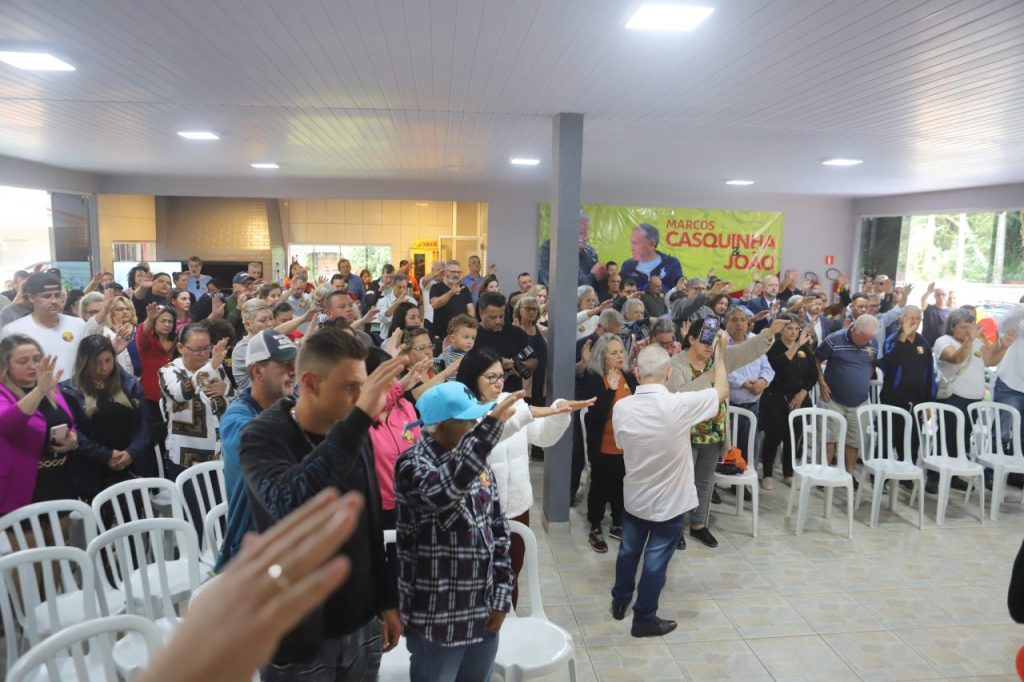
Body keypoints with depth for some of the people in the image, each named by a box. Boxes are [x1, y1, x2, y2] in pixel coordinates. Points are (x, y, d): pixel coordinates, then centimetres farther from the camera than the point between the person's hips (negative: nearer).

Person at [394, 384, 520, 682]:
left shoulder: (477, 462, 5)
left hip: (483, 611, 6)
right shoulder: (413, 463, -16)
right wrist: (489, 427, -44)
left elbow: (498, 529, 9)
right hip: (437, 618, -6)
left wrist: (501, 595, 4)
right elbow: (443, 491, -39)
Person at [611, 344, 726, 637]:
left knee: (629, 550, 23)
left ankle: (620, 601, 42)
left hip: (634, 497, 4)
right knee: (656, 560, 10)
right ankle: (644, 619, 25)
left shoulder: (621, 407, -15)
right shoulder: (680, 405, -26)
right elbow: (722, 391, -9)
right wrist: (720, 354, 4)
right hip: (670, 501, -4)